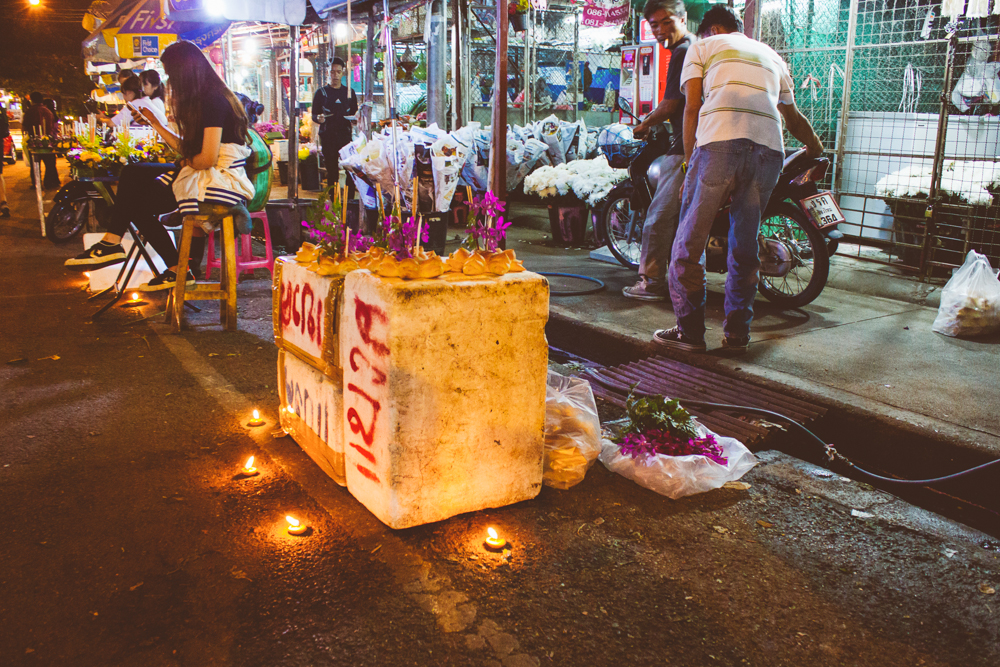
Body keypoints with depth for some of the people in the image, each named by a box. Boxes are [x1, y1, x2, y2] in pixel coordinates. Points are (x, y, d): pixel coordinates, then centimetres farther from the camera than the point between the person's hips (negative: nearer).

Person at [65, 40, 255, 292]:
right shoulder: (203, 100, 16)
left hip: (222, 181, -10)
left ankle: (178, 270, 1)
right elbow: (187, 148, 18)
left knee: (139, 202, -10)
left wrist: (185, 163, -1)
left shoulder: (214, 101, -15)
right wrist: (156, 123, 23)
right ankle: (111, 242, 1)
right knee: (132, 174, 7)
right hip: (201, 175, 10)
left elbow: (207, 158, -21)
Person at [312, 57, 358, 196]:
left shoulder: (349, 92, 15)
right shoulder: (321, 93, 10)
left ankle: (350, 199, -2)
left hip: (346, 135, 1)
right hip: (328, 136, -1)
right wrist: (319, 118, -15)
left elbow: (355, 113, 17)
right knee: (332, 171, -1)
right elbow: (314, 115, 8)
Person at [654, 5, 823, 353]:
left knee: (689, 242, 4)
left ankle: (690, 330, 4)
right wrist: (817, 149, 59)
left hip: (719, 142, -4)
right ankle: (737, 333, 15)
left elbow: (691, 108, 8)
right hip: (770, 149, 5)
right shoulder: (772, 56, 33)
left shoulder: (702, 46, 20)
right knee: (745, 246, 13)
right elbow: (793, 116, 42)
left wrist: (689, 165, 11)